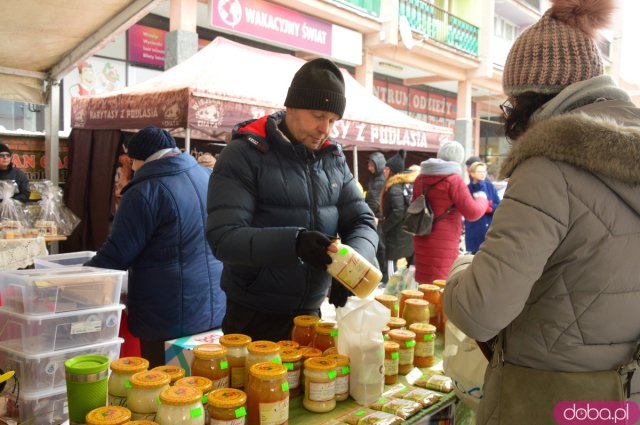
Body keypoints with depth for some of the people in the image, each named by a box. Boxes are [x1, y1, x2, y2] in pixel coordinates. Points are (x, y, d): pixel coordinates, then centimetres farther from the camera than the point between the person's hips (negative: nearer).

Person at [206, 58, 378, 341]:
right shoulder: (243, 155, -12)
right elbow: (223, 237, -20)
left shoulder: (334, 158, 4)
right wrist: (293, 243, -34)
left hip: (311, 315, 5)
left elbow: (362, 222, 4)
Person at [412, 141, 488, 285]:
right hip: (443, 244, -7)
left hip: (422, 242, 7)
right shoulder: (453, 180, -12)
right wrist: (483, 201, 7)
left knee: (424, 283, 14)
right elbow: (472, 213, -10)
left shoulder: (421, 178, 9)